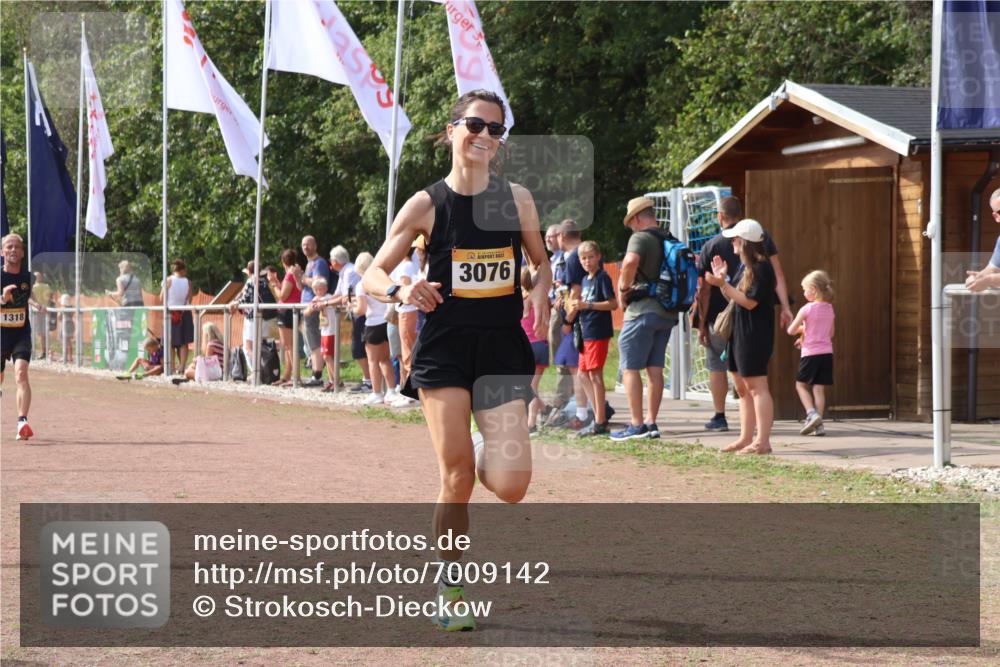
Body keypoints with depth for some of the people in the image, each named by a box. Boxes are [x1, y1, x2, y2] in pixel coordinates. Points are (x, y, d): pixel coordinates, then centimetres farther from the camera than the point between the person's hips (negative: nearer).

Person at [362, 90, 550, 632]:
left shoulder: (516, 198, 5)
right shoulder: (426, 205, -1)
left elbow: (542, 262, 21)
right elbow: (373, 276, 1)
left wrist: (541, 292, -2)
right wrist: (402, 290, -21)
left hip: (503, 348, 2)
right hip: (444, 347, -2)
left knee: (510, 485, -10)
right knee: (456, 475, -7)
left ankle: (483, 457, 28)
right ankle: (450, 591, 12)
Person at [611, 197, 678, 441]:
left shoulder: (640, 238, -11)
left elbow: (630, 262, -31)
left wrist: (623, 287, -16)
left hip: (643, 310, -8)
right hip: (667, 312, 8)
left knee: (630, 368, -2)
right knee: (655, 369, 10)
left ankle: (636, 424, -5)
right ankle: (651, 423, 9)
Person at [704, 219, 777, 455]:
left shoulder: (761, 268, -15)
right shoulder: (745, 267, 15)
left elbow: (750, 301, -21)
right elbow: (733, 298, 18)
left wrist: (723, 284, -21)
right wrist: (722, 278, 6)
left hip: (755, 336, -11)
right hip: (739, 333, 11)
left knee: (756, 386, -11)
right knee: (742, 388, 13)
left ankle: (762, 442, -12)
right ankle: (746, 439, 18)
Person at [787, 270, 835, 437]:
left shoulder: (806, 309, -10)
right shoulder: (829, 309, 7)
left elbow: (791, 330, -7)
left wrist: (801, 329, 14)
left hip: (810, 354, -5)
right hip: (827, 352, 5)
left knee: (801, 385, 10)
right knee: (819, 388, 6)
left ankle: (812, 413, -10)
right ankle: (819, 425, 3)